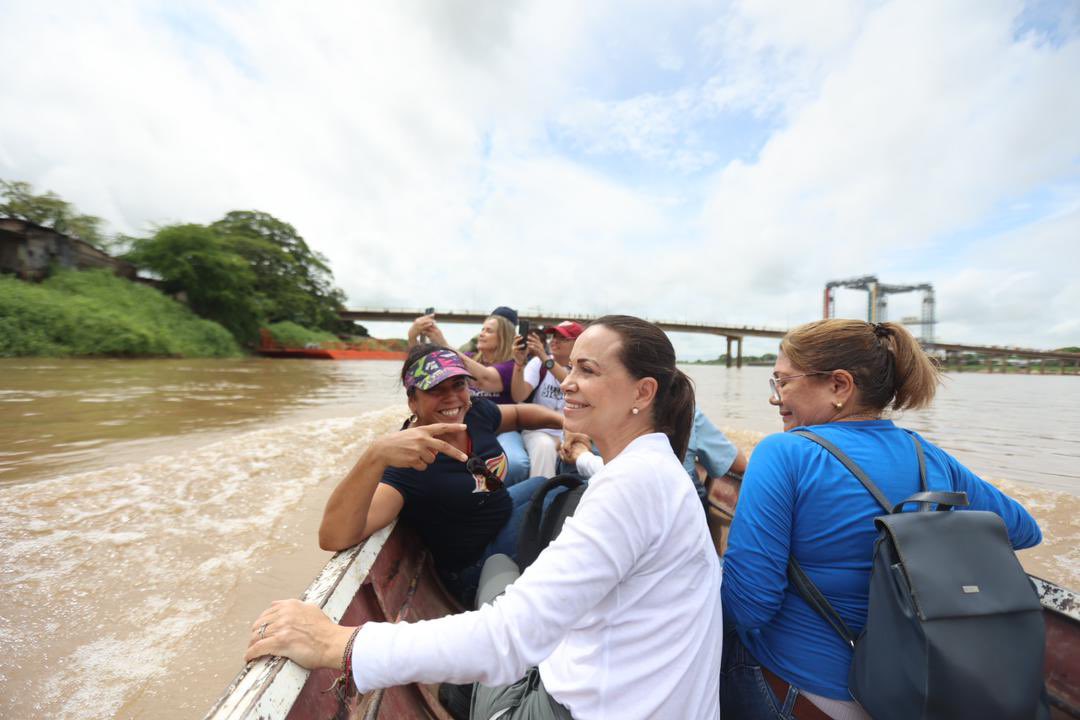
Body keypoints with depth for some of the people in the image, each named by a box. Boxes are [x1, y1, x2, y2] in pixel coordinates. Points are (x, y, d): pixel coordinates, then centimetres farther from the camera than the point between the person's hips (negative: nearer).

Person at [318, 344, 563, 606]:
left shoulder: (475, 412, -14)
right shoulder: (411, 461, -31)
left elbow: (518, 413, 7)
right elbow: (333, 539, -42)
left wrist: (563, 420, -10)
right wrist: (376, 455, -58)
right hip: (477, 567, -6)